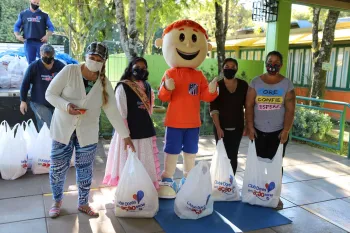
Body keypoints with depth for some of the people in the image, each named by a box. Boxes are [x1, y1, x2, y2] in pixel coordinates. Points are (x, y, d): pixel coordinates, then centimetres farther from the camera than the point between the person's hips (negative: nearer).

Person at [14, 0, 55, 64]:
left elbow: (51, 27, 8)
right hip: (28, 42, 1)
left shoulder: (44, 15, 11)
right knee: (31, 63, 3)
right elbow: (16, 26, 17)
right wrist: (17, 35, -2)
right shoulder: (23, 14, 15)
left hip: (41, 42, -1)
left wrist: (47, 35, -11)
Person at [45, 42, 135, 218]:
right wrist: (66, 105, -27)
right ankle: (57, 202, 33)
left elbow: (113, 111, -3)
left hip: (87, 132, 2)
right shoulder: (69, 71, -12)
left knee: (85, 170, 10)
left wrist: (125, 135, -5)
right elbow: (50, 94, -7)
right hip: (63, 129, -1)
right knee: (58, 168, 8)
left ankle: (83, 203, 30)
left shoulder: (105, 84, -5)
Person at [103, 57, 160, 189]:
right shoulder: (123, 87, -9)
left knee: (146, 164, 16)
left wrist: (148, 127, 14)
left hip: (146, 132, 7)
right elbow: (120, 114, -14)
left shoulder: (147, 87, 11)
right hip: (130, 133, -7)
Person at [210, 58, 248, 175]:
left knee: (233, 156, 7)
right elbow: (214, 109, -7)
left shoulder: (243, 85, 2)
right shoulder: (217, 85, -3)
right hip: (221, 127, -2)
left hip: (237, 127, 2)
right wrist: (218, 128, -15)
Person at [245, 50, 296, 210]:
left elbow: (290, 109, -4)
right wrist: (250, 127, -9)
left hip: (278, 132, 0)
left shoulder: (287, 84, 0)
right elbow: (249, 106, -2)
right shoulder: (255, 82, 1)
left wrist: (286, 130, -11)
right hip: (258, 131, 1)